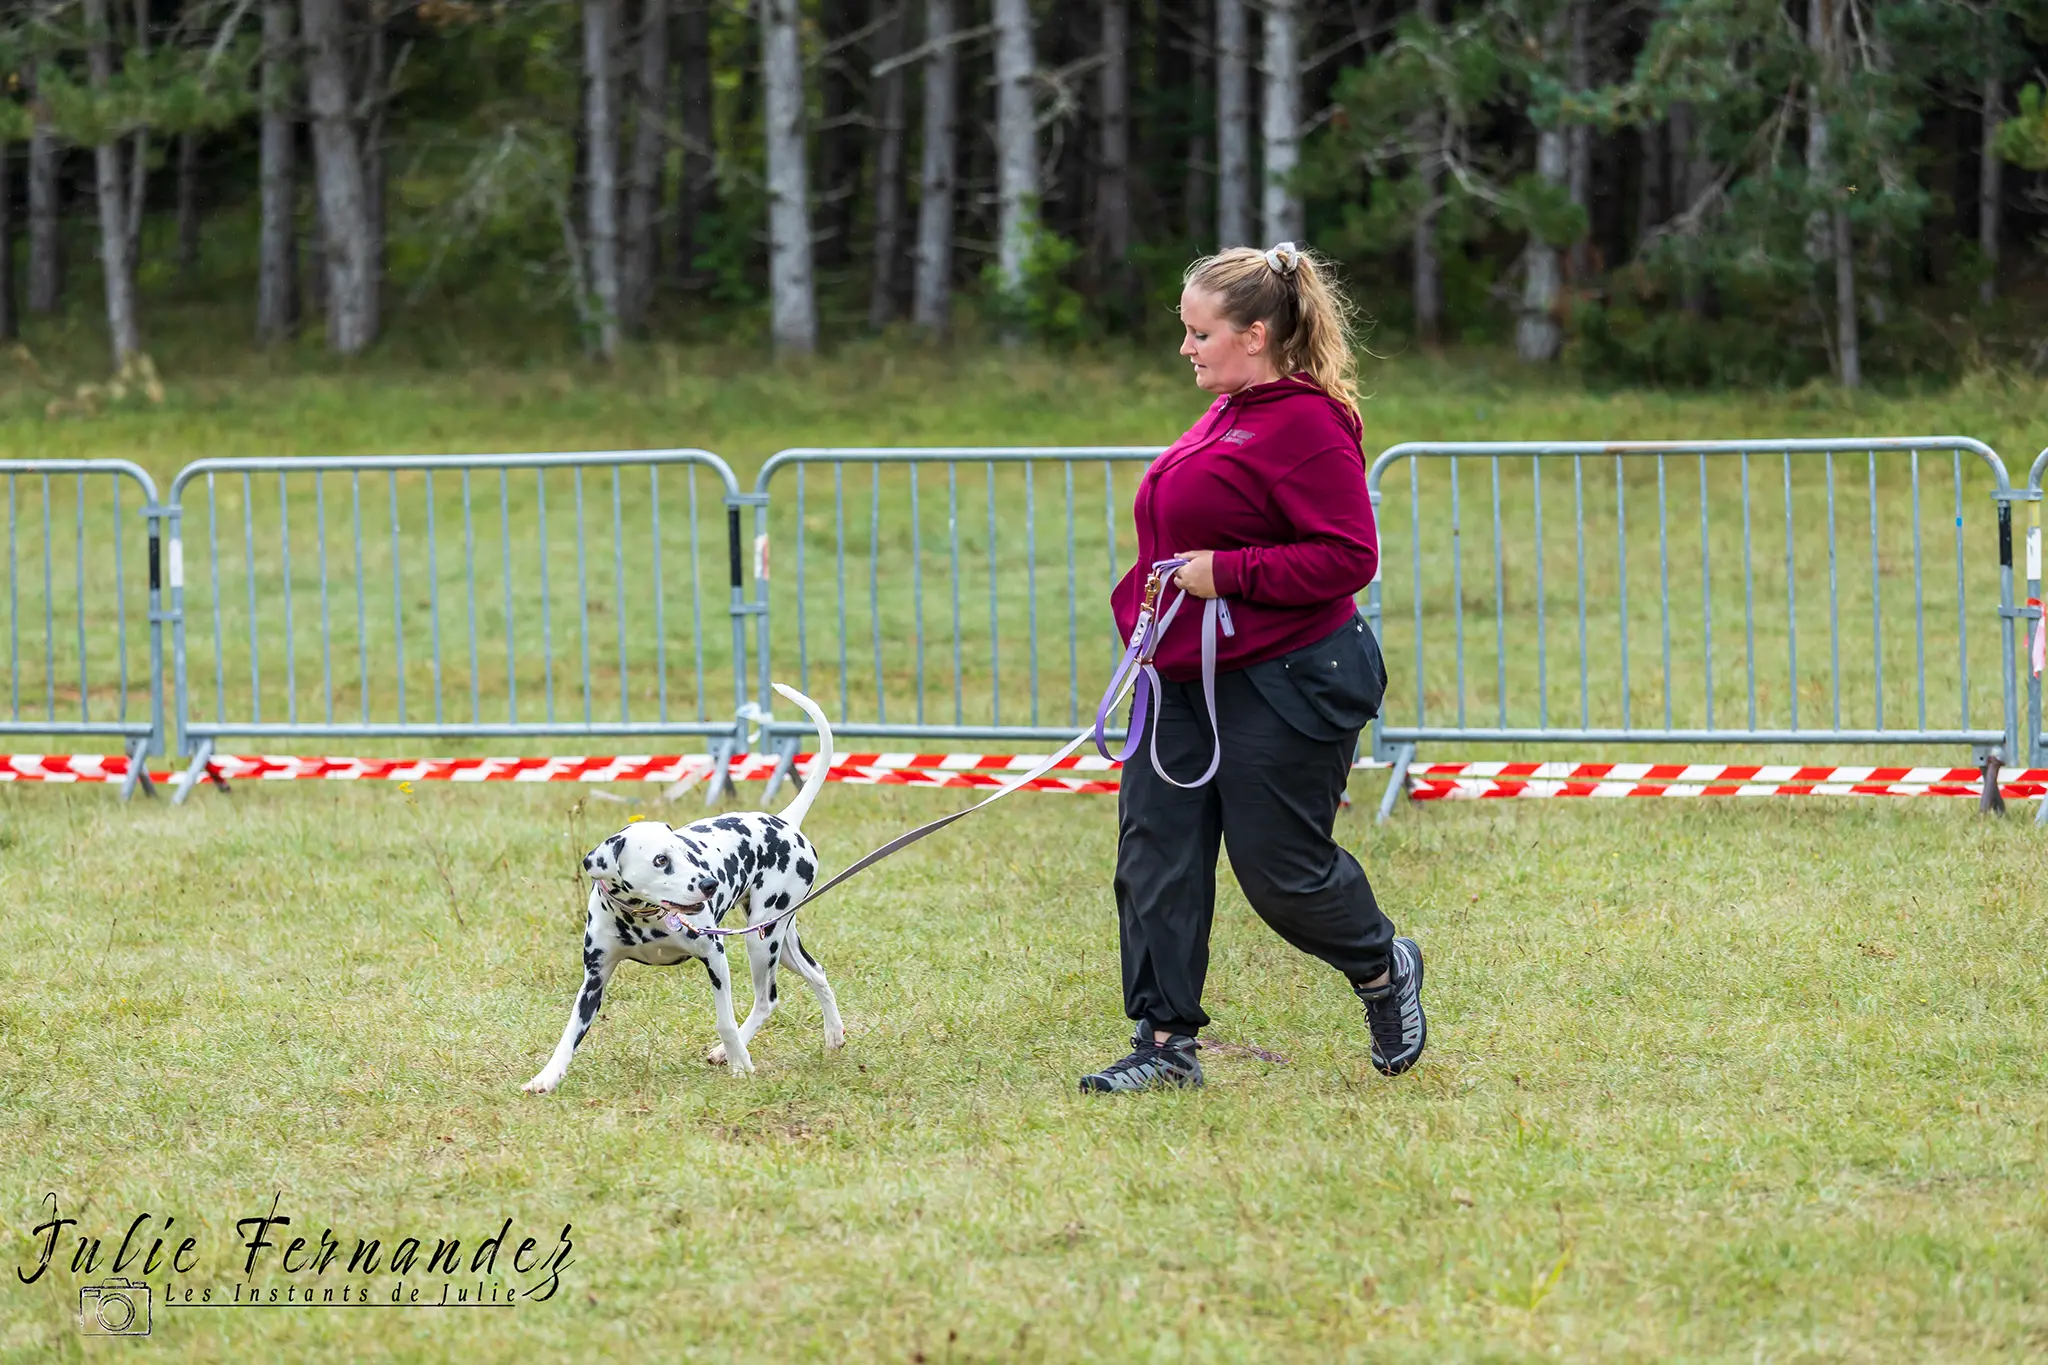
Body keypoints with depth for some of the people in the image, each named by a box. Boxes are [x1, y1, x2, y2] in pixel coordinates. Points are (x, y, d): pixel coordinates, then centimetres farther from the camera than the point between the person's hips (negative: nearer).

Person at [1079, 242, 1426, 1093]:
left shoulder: (1306, 425, -17)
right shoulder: (1228, 414, 12)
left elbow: (1347, 557, -22)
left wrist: (1227, 573, -24)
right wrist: (1148, 615, 16)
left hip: (1285, 686, -9)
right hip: (1187, 678, 9)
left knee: (1279, 867, 1)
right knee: (1154, 851, 1)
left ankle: (1383, 969, 29)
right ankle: (1165, 1044, 5)